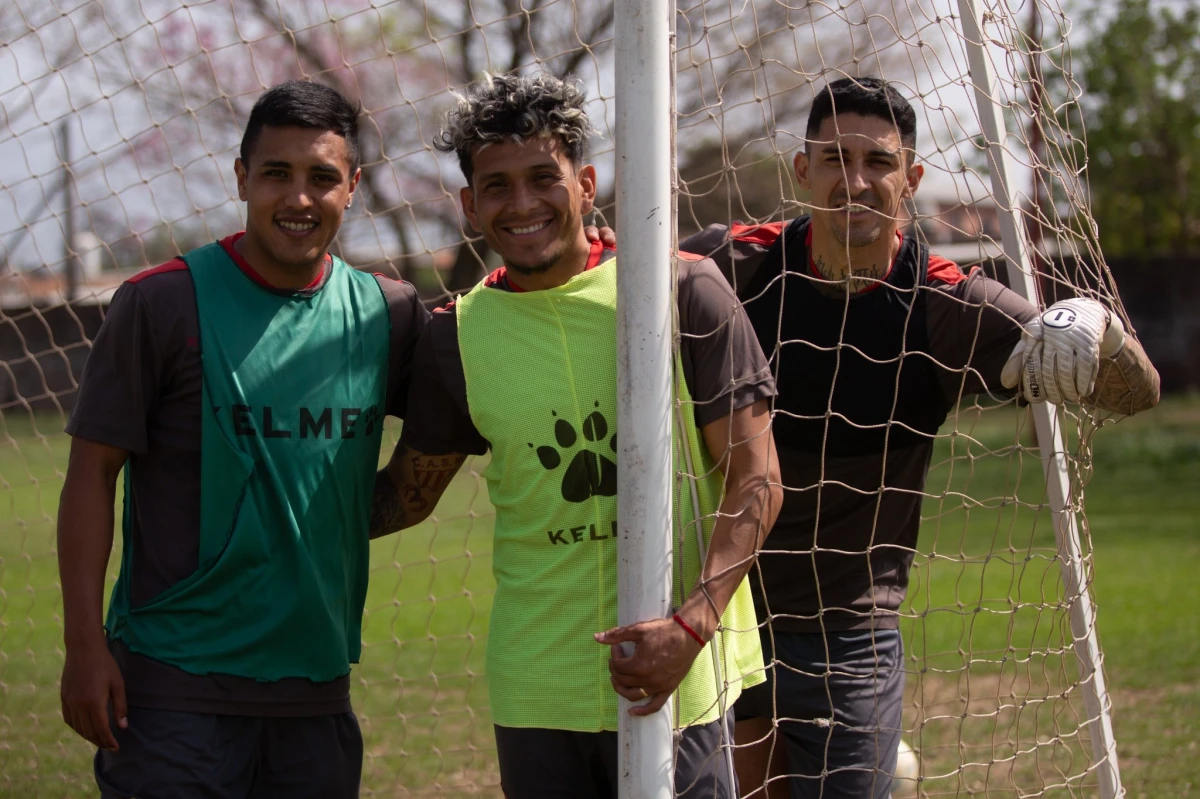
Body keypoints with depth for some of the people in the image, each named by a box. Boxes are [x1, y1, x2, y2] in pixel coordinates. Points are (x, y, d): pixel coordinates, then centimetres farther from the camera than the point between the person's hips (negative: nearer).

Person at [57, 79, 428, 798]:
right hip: (175, 689, -4)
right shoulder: (161, 303, -4)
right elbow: (92, 472, -4)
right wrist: (85, 645, -10)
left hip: (317, 689, 4)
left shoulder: (388, 314, 6)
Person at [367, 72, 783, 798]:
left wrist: (691, 625, -17)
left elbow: (755, 480, -5)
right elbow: (407, 494, 17)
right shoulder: (457, 336, 5)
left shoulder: (685, 291, -4)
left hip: (676, 682, -2)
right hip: (535, 692, 3)